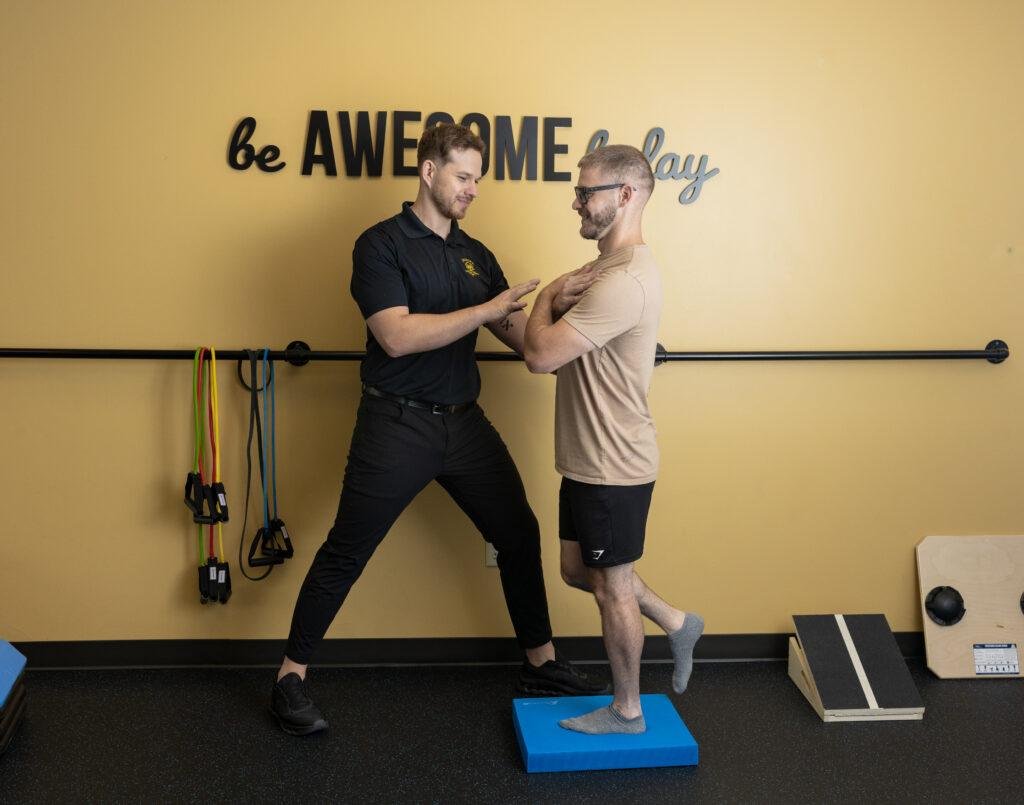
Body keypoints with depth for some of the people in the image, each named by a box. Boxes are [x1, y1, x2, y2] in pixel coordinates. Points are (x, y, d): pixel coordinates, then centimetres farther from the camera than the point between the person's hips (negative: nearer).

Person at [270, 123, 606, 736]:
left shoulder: (477, 255, 11)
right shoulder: (382, 245, -9)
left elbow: (523, 336, 9)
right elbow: (397, 335, -22)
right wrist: (487, 309, -23)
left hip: (465, 423, 7)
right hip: (397, 426, -6)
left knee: (519, 535, 11)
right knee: (345, 554, 2)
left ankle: (542, 664, 27)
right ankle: (291, 676, 18)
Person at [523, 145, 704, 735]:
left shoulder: (623, 281, -26)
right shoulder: (612, 266, 10)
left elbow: (542, 354, -28)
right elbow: (565, 352, 15)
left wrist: (549, 296, -9)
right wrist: (559, 296, -5)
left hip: (613, 468, -10)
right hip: (589, 459, 10)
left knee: (611, 587, 6)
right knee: (580, 571, 21)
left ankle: (627, 713, 25)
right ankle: (676, 624, 36)